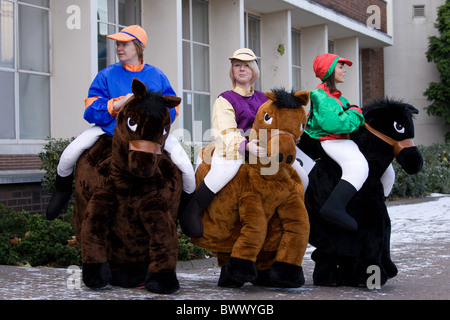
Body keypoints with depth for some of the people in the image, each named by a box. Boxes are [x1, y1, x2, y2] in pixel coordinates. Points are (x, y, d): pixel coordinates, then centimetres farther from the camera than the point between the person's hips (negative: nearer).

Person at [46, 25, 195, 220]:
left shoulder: (157, 76, 2)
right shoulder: (107, 75, -2)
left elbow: (172, 109, 1)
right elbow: (91, 111, -9)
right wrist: (116, 105, -27)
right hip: (110, 126, 0)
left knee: (184, 164, -18)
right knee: (70, 153, -17)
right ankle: (63, 190, 17)